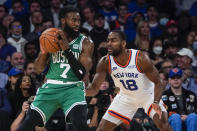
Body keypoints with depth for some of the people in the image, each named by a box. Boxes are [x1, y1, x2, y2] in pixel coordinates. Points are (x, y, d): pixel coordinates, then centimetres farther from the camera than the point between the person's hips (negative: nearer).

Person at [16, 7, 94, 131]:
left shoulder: (85, 43, -5)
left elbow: (83, 74, -16)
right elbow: (38, 69, 6)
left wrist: (67, 49, -22)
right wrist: (44, 51, -14)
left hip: (73, 88, -3)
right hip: (51, 87, 3)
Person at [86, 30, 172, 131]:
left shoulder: (140, 58, -29)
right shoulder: (105, 63, -20)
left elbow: (157, 82, -22)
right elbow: (94, 88, -17)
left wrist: (156, 102, -40)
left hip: (148, 95, -3)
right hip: (126, 97, 3)